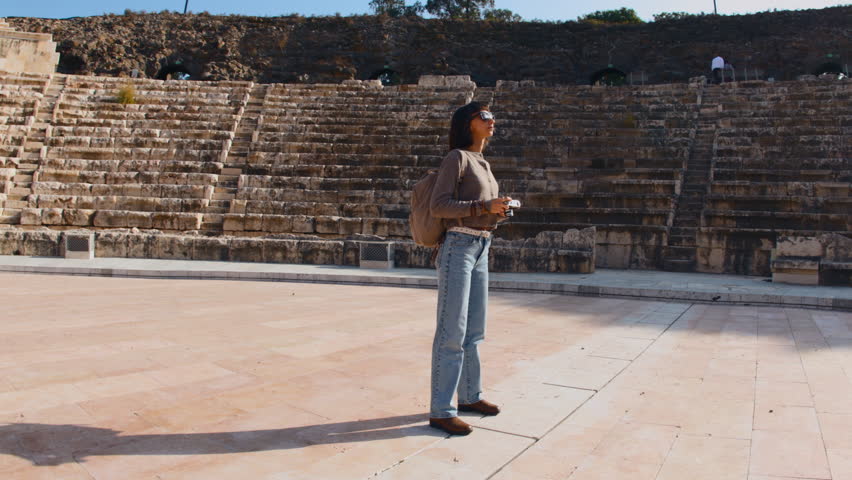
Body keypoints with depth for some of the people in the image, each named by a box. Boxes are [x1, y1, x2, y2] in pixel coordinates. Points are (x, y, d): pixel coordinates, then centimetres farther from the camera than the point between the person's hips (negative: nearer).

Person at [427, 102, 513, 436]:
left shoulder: (482, 163, 18)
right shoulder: (457, 157, -7)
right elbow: (438, 205, -16)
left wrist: (498, 210, 6)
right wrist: (484, 207, -21)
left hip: (481, 248, 9)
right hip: (458, 247, -9)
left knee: (474, 330, 14)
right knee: (452, 331, -6)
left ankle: (470, 395, 27)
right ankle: (440, 410, 0)